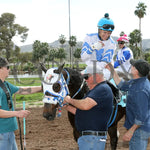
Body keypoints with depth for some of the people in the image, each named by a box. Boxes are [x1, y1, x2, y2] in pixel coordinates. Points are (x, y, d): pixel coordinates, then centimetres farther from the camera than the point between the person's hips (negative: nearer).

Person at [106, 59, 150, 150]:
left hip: (139, 129, -10)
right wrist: (112, 70, 16)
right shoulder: (136, 81, 3)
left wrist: (131, 131, -20)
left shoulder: (141, 90, -28)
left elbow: (142, 116, -27)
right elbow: (122, 86, 21)